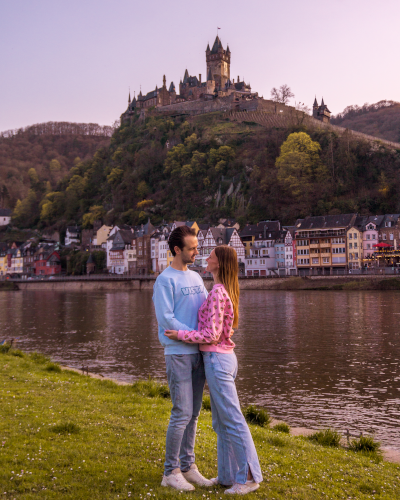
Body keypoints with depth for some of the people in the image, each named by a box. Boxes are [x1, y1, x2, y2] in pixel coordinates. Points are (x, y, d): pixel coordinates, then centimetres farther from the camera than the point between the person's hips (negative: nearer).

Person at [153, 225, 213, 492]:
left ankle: (187, 465, 21)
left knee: (193, 413, 11)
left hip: (199, 354, 7)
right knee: (182, 414, -6)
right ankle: (171, 471, 7)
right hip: (178, 354, -7)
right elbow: (166, 320, -15)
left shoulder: (196, 278, 15)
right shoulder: (165, 281, -8)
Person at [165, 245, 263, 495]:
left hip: (217, 361, -10)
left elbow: (212, 335, -20)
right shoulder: (228, 290, 11)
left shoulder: (217, 293, -18)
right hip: (225, 358, 10)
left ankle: (249, 476, 8)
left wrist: (180, 335, -12)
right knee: (222, 422, 15)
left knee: (233, 420, -1)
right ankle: (229, 474, 23)